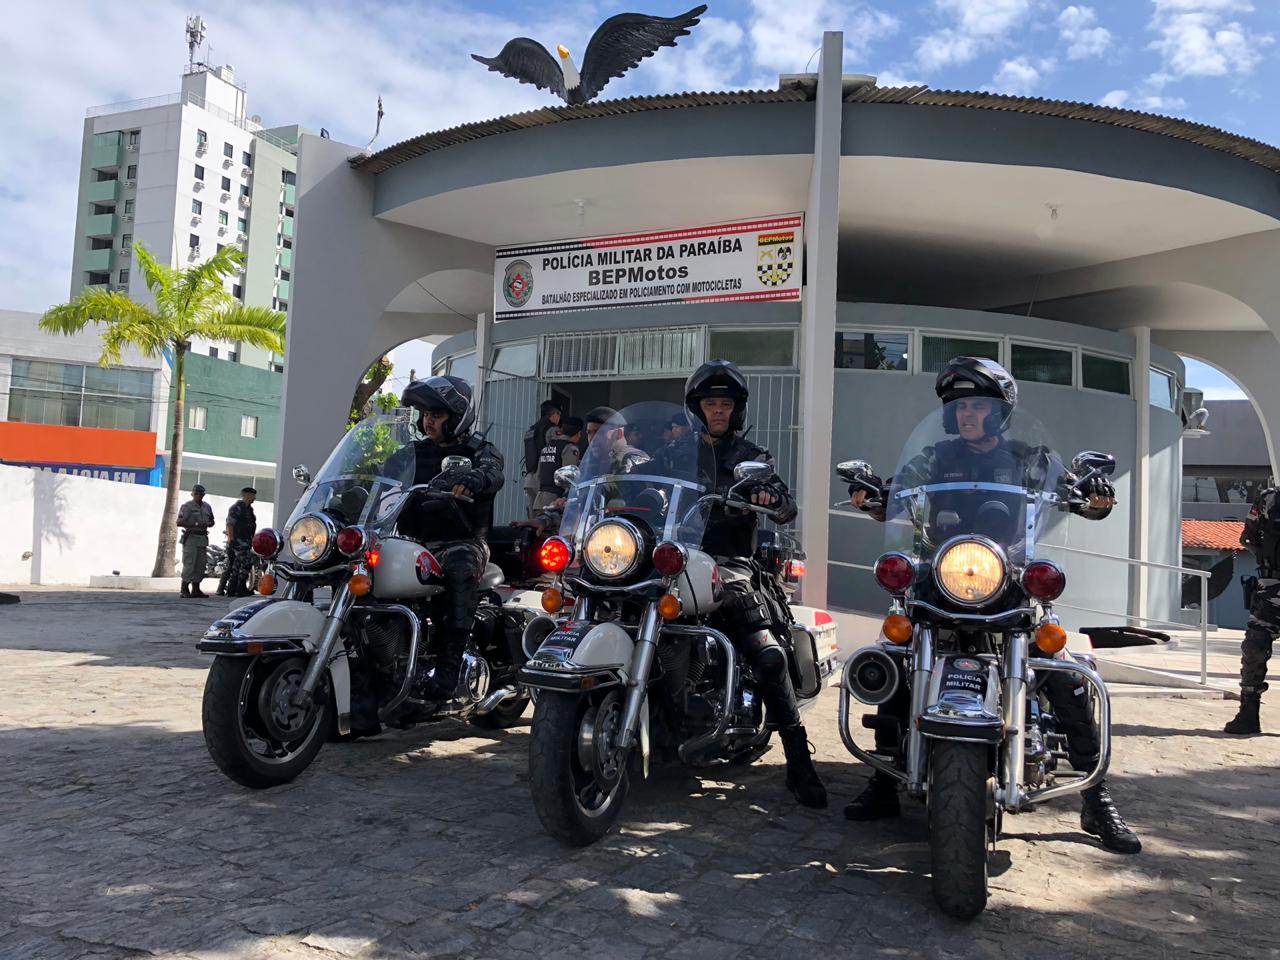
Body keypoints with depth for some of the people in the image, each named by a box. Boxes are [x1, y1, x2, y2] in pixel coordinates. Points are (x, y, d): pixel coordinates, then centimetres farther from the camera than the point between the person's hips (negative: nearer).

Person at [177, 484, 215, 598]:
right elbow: (179, 522, -11)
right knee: (189, 564, -9)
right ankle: (184, 590, -3)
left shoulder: (207, 507, 14)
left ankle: (196, 589, 14)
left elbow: (212, 521, 23)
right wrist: (195, 524, -18)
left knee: (201, 565, 7)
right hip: (190, 538, -6)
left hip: (203, 538, 6)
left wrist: (207, 524, 0)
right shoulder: (187, 506, -5)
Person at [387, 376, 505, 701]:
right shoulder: (412, 453, 20)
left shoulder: (480, 450, 5)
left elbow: (493, 473, -18)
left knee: (461, 569, -38)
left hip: (462, 542, -4)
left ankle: (447, 670, -40)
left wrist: (467, 480, -41)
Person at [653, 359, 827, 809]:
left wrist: (772, 496, -17)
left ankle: (798, 762, -12)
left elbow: (788, 510, 6)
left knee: (770, 657, -18)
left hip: (732, 569, -1)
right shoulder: (674, 454, 20)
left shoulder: (751, 457, 17)